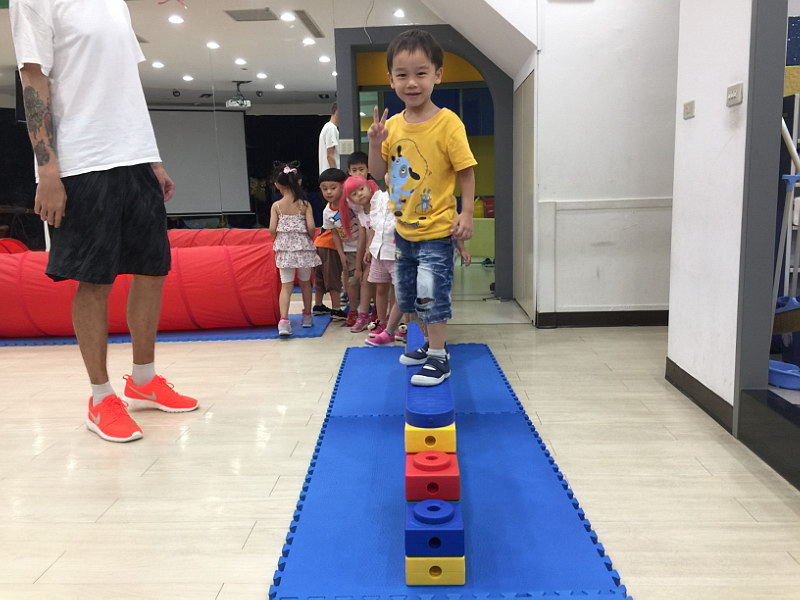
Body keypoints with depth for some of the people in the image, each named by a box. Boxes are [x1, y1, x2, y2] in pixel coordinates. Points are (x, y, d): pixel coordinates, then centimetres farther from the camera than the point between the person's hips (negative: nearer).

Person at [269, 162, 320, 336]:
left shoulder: (276, 206, -4)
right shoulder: (305, 204, -5)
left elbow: (272, 229, -9)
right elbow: (311, 227, -13)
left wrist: (280, 238, 11)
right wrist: (310, 239, 7)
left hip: (284, 248, 0)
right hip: (303, 247, 0)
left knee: (286, 285, 1)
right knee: (305, 282, 18)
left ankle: (284, 320, -14)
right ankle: (307, 316, 30)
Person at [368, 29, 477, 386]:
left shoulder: (447, 123, -15)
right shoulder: (392, 125, 2)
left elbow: (466, 172, -11)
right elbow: (378, 173, 8)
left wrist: (466, 214, -18)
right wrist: (375, 144, -9)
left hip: (436, 230, -7)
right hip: (403, 228, 7)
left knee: (432, 294, -3)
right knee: (408, 296, 17)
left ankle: (439, 358, 13)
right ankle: (430, 343, 37)